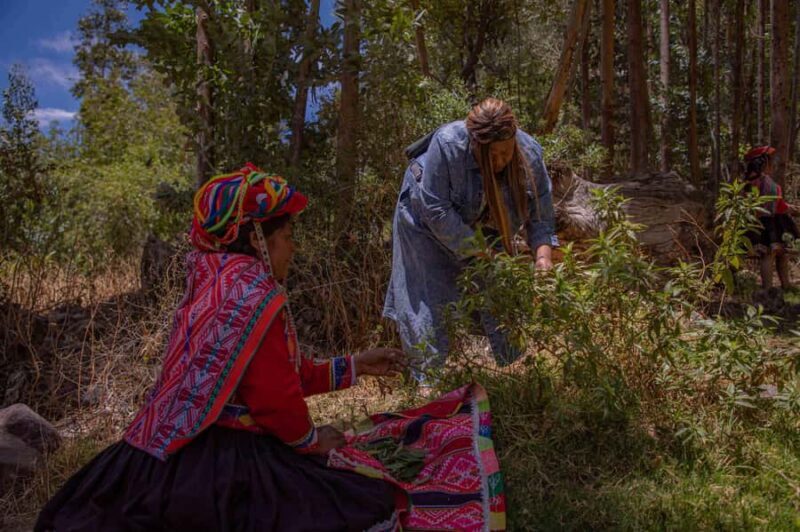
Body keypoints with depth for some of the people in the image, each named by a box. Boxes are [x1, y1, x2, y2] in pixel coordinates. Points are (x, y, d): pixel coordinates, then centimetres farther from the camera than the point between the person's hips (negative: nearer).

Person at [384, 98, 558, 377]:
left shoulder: (529, 154, -24)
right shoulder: (447, 145, -37)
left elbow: (540, 215, -16)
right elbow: (436, 210, -32)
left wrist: (543, 255, -34)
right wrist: (479, 252, -32)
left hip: (482, 225, 4)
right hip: (428, 223, -3)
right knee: (431, 296, -5)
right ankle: (427, 375, 11)